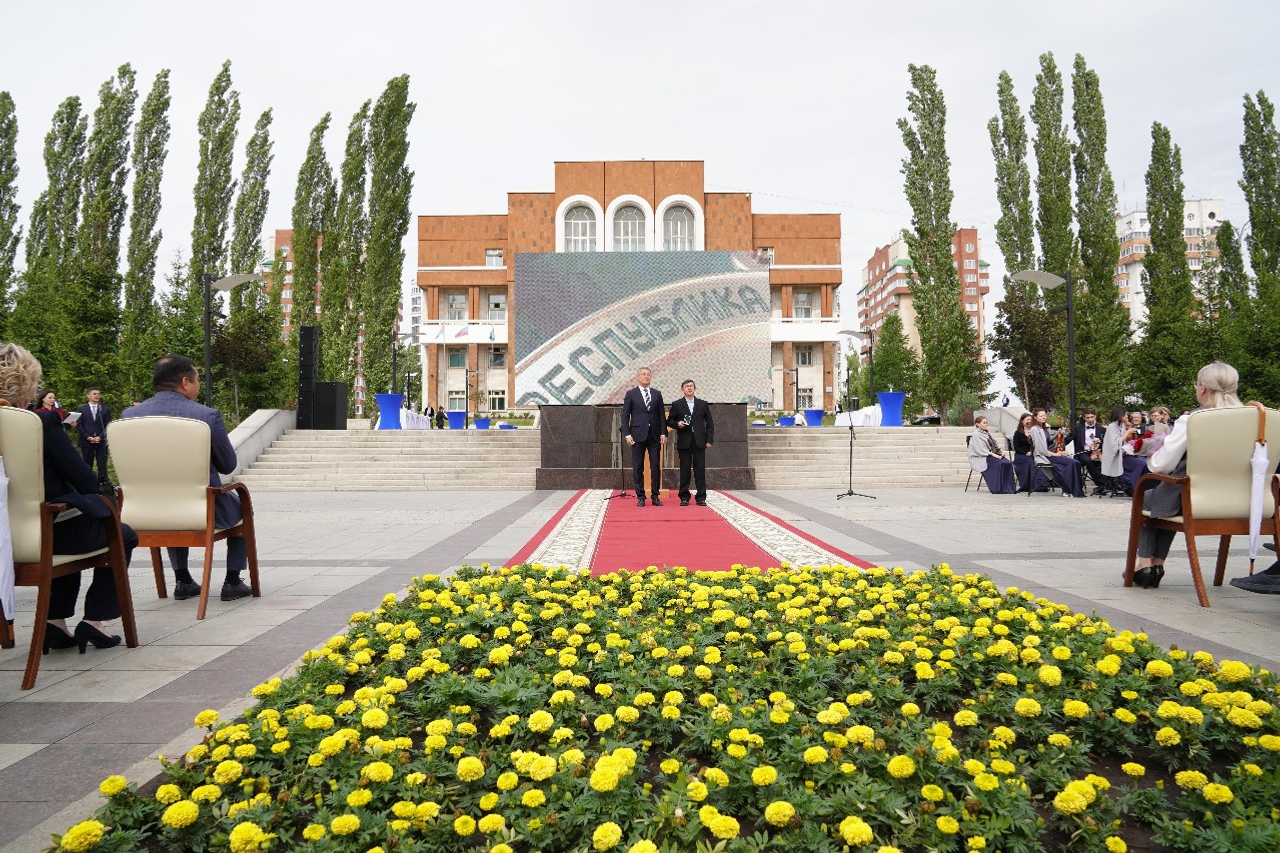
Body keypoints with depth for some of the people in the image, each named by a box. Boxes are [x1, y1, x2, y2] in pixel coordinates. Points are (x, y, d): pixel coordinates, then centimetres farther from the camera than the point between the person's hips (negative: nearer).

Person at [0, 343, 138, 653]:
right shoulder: (42, 421, -20)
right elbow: (86, 481, -18)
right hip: (53, 531, -7)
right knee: (124, 535, 22)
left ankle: (55, 621, 26)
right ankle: (93, 621, 11)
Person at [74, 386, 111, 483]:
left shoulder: (105, 409, 11)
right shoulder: (81, 409, 9)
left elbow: (108, 425, 4)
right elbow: (79, 426, 3)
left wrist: (100, 437, -10)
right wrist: (88, 437, -9)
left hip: (101, 441, 0)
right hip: (86, 442, 0)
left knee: (102, 466, -4)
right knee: (87, 466, 3)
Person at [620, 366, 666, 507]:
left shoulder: (657, 394, 11)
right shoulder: (631, 394, 3)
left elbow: (661, 415, 10)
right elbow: (625, 416, 1)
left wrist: (663, 433, 0)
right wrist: (627, 434, -8)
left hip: (654, 436, 2)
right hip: (638, 435, -2)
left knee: (656, 467, 2)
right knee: (638, 467, 1)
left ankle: (655, 496, 10)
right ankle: (640, 497, 8)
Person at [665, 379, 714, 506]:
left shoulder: (703, 404, 11)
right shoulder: (676, 405, 8)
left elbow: (709, 423, 11)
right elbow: (669, 421, 10)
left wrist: (709, 440, 2)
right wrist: (677, 424, -11)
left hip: (699, 441, 1)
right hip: (684, 442, -1)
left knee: (700, 469, -1)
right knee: (684, 470, 1)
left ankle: (701, 497, 4)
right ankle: (684, 497, 7)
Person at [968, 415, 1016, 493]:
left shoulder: (987, 432, 17)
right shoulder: (976, 435, -8)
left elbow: (993, 445, 18)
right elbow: (981, 450, -16)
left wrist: (999, 453, -1)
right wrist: (993, 454, -22)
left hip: (990, 455, 8)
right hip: (980, 458, -8)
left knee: (1008, 463, -17)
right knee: (999, 463, -30)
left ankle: (1008, 488, -14)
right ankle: (998, 489, -24)